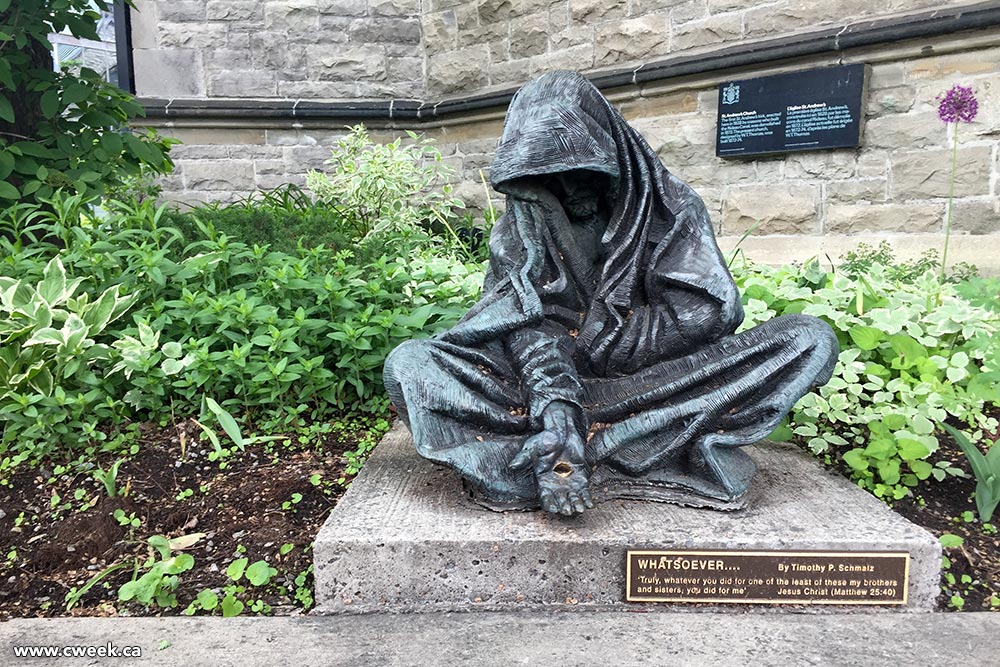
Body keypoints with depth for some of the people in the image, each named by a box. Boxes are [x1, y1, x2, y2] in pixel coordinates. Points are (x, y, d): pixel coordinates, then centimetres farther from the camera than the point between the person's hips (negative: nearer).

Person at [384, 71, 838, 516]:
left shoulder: (670, 207, 0)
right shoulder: (519, 230, -1)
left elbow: (707, 312, -12)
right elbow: (526, 332, -16)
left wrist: (590, 347, -12)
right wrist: (556, 406, -34)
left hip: (660, 384, 1)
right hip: (559, 383, 0)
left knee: (810, 339, -20)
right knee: (408, 365, -22)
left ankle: (593, 448, -28)